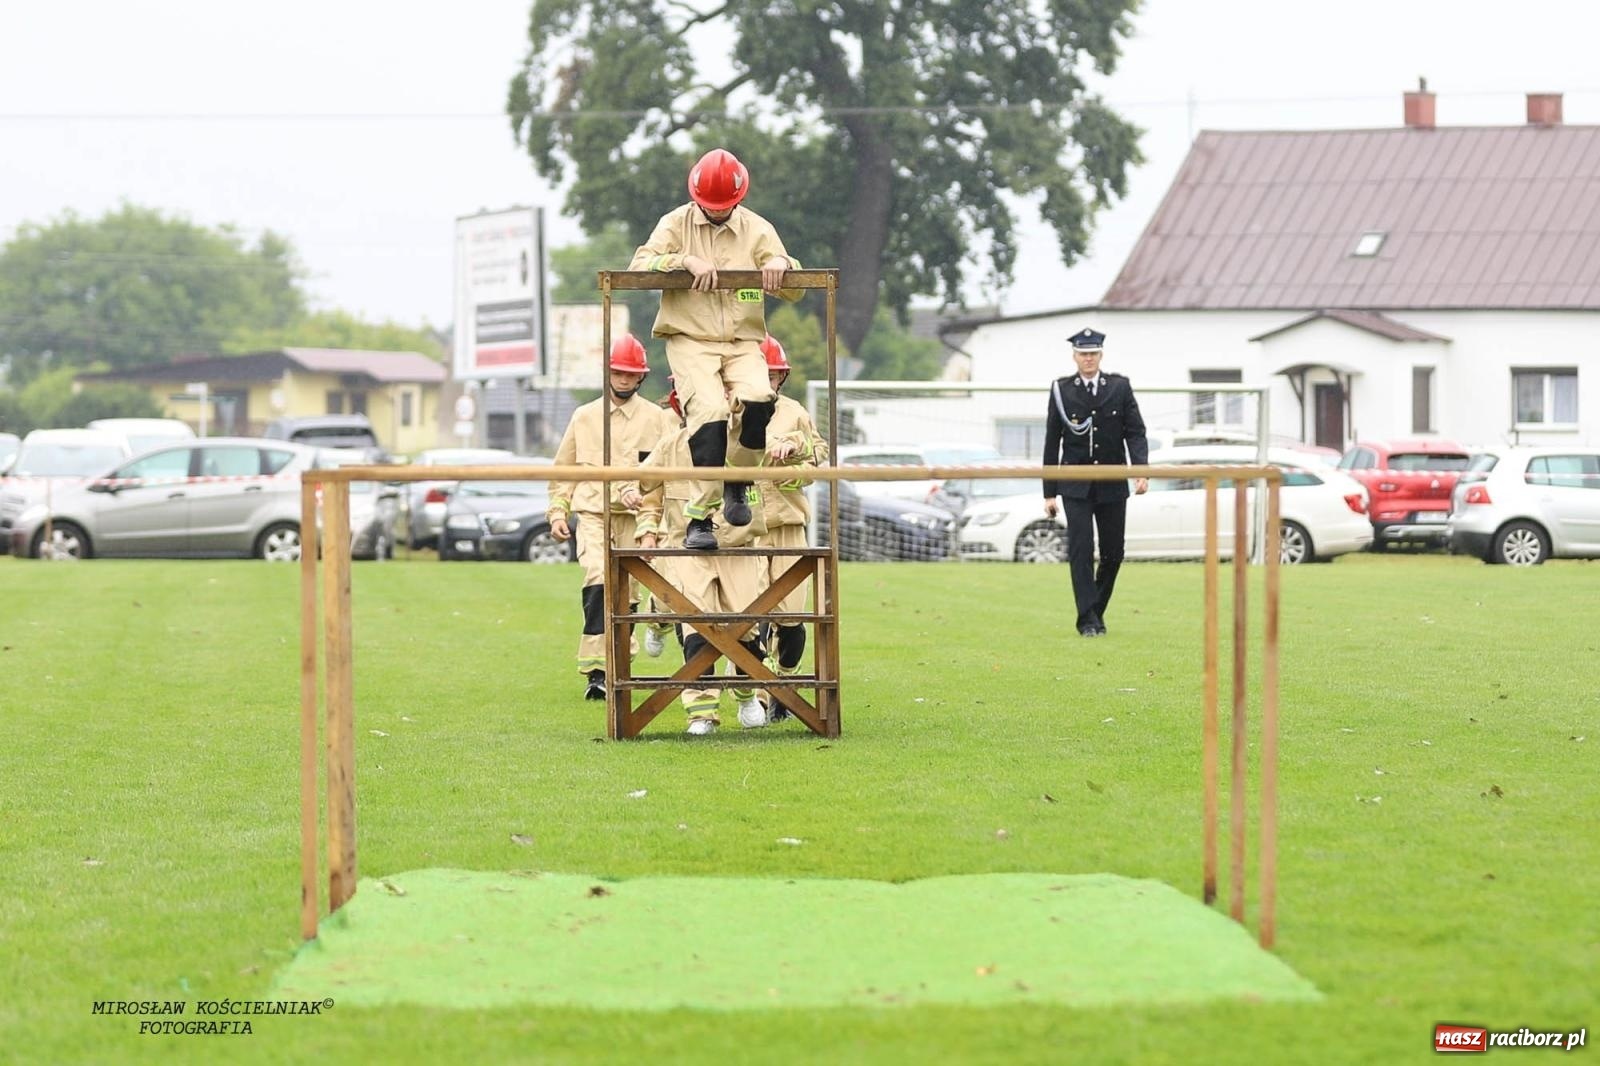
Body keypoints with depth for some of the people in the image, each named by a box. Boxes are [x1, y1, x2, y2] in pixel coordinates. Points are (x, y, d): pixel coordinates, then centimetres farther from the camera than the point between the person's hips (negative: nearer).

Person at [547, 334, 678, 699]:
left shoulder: (657, 418, 7)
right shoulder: (584, 417, 13)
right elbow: (563, 470, 18)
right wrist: (557, 511, 7)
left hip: (637, 517, 1)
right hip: (593, 514, -1)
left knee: (627, 593, 1)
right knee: (598, 581, -21)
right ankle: (595, 671, -27)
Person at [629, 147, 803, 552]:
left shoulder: (757, 229, 12)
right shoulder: (676, 223, 7)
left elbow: (795, 291, 8)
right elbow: (640, 266, -7)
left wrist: (781, 264, -14)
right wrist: (686, 260, -21)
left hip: (743, 342, 2)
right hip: (690, 340, -2)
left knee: (757, 400, -27)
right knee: (709, 411, -26)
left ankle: (736, 482, 0)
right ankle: (699, 518, -22)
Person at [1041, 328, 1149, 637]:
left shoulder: (1120, 387, 4)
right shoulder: (1061, 390, 1)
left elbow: (1135, 432, 1)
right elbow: (1052, 442, 4)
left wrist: (1141, 470, -16)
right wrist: (1049, 492, 2)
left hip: (1112, 483, 2)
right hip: (1075, 484, -2)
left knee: (1113, 553, 4)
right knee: (1081, 549, -10)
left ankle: (1097, 609, 23)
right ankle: (1088, 620, -9)